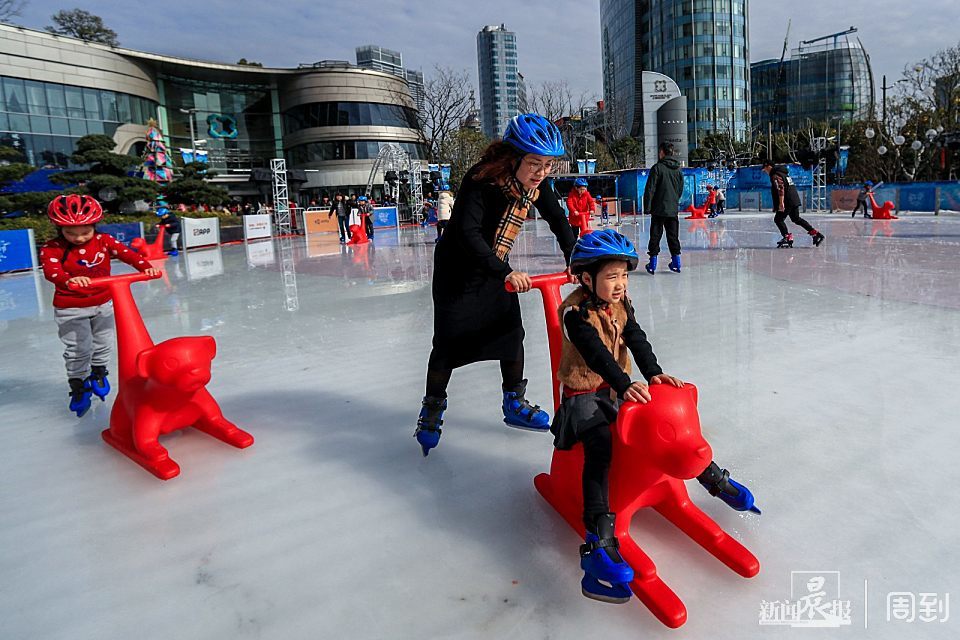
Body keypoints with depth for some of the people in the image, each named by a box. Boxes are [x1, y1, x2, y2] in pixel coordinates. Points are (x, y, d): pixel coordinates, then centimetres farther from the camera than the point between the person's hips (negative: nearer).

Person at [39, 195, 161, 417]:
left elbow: (126, 253, -19)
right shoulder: (51, 248, -16)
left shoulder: (103, 241, -8)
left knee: (103, 344, 17)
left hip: (103, 304, 3)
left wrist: (146, 267, -38)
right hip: (70, 309, -3)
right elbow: (51, 271, -33)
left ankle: (98, 374, 44)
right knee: (78, 350, -3)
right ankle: (78, 387, 19)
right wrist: (69, 280, -55)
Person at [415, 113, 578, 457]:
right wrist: (505, 272, -45)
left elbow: (559, 222, 5)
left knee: (512, 334, 4)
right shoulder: (482, 179, -30)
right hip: (458, 269, -6)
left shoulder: (536, 185, -9)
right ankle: (432, 410, 17)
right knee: (449, 342, -2)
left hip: (496, 267, 6)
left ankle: (514, 404, 22)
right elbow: (467, 233, -38)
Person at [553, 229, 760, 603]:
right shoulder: (576, 312, -18)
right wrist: (625, 385, -42)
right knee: (599, 445, -30)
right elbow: (596, 353, -30)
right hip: (583, 395, -7)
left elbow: (637, 340, -6)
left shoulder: (620, 305, 6)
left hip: (619, 389, 7)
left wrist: (653, 373, -22)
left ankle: (715, 479, 24)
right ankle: (599, 539, -37)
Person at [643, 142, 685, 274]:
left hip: (659, 209, -5)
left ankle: (653, 264, 0)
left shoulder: (657, 167, -9)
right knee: (673, 236, 12)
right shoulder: (678, 170, 11)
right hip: (673, 210, 5)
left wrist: (647, 207, -8)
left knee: (655, 236, 0)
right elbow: (680, 190, 18)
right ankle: (676, 263, 14)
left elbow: (650, 189, -12)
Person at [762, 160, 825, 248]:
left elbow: (781, 188, -24)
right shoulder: (782, 172, 22)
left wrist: (781, 203, -28)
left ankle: (788, 238, -9)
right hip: (795, 200, 10)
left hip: (787, 202, -10)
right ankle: (816, 234, 20)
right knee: (796, 219, 20)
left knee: (778, 219, -3)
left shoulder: (775, 175, -11)